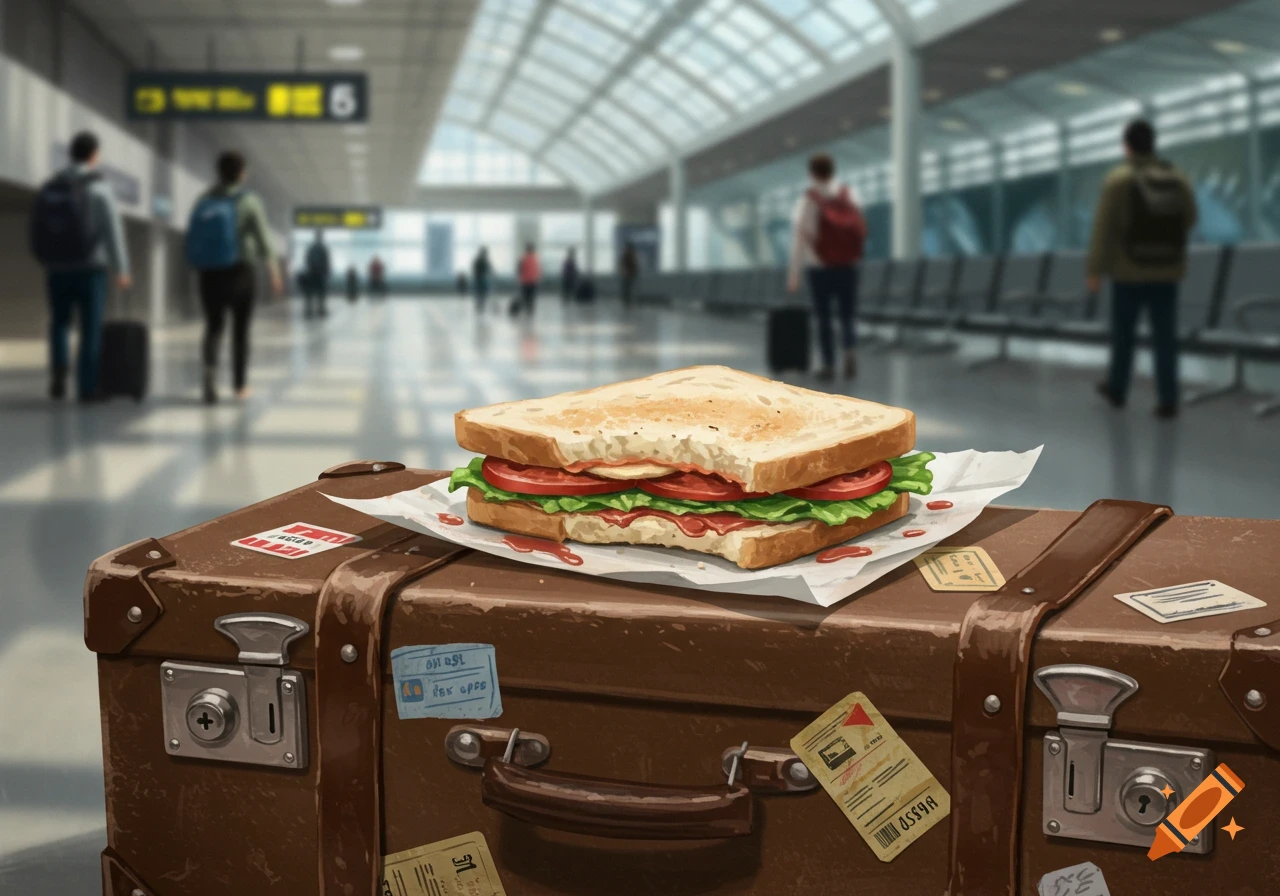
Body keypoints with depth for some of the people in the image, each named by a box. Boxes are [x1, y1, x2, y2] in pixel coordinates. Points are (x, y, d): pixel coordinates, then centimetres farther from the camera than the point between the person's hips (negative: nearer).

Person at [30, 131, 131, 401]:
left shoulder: (50, 188, 6)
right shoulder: (98, 188, -7)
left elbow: (37, 231, 6)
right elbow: (113, 231, -12)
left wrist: (48, 262, 16)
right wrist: (122, 270, -9)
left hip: (57, 268, 4)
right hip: (90, 268, -3)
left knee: (59, 324, 19)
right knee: (91, 329, 5)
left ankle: (59, 371, -3)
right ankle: (87, 387, 4)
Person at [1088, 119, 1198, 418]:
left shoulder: (1117, 180, -12)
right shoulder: (1178, 178, 1)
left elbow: (1102, 230, -15)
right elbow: (1189, 219, 15)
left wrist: (1095, 271, -10)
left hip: (1129, 272, -3)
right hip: (1167, 271, 3)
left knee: (1123, 333, 15)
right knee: (1165, 338, 3)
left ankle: (1117, 389, 31)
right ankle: (1168, 401, -2)